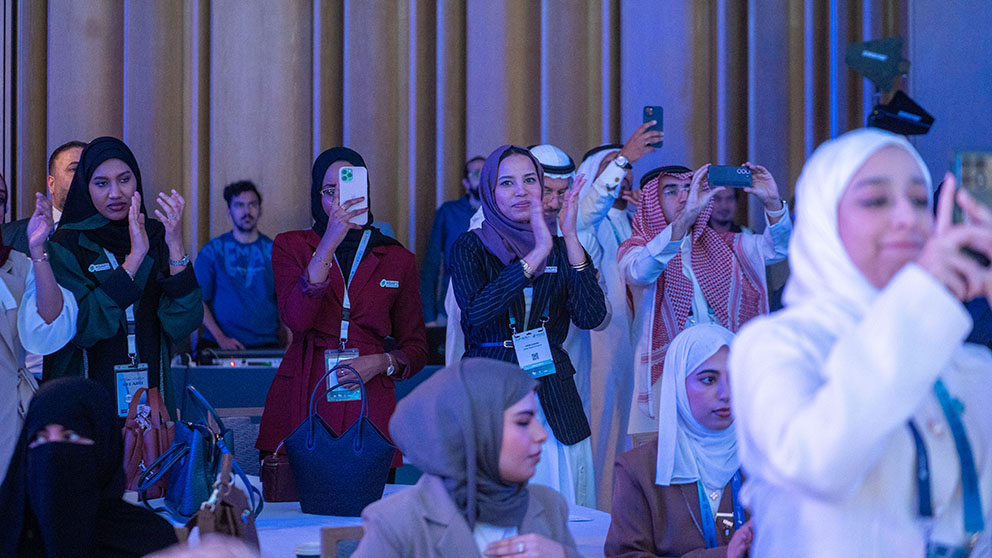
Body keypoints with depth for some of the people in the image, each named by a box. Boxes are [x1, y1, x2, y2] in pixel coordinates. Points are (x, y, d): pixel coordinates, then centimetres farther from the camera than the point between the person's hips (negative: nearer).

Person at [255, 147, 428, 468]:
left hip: (369, 410, 1)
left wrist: (381, 363, -5)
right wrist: (329, 243, -15)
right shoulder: (291, 246, 9)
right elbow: (296, 318, -10)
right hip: (301, 404, -1)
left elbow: (416, 349, 17)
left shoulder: (397, 260, 13)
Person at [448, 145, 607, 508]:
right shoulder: (470, 247, 2)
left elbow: (591, 317, -6)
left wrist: (571, 239, -12)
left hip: (554, 402, 3)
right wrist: (538, 254, -21)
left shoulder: (561, 248, 10)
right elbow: (476, 311, -18)